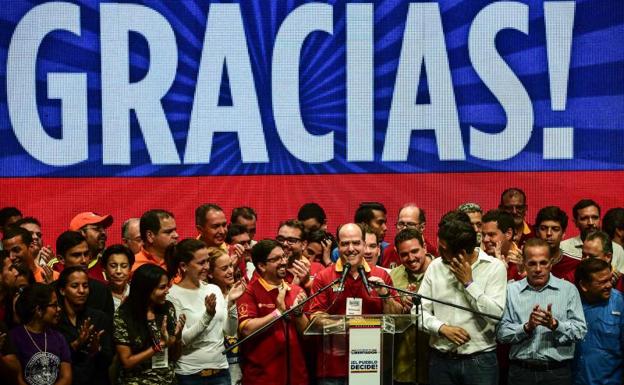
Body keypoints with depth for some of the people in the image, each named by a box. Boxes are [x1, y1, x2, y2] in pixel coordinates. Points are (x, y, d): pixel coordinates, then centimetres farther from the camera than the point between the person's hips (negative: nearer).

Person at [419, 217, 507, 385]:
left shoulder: (494, 267, -5)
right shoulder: (435, 267, 5)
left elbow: (496, 315, -14)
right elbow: (419, 311, 3)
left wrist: (469, 283, -12)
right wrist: (442, 328, -13)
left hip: (480, 360, -3)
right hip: (441, 359, 3)